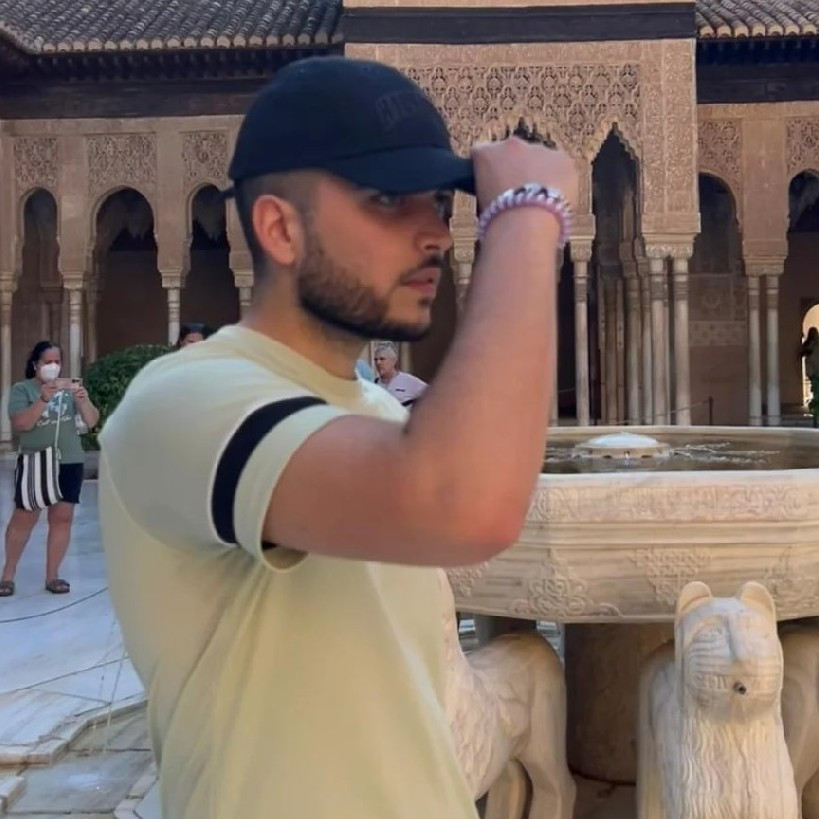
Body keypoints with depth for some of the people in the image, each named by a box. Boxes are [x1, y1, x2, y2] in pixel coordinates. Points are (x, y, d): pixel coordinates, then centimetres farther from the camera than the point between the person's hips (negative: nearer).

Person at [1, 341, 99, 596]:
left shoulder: (69, 387, 5)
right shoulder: (22, 389, -1)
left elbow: (92, 422, -1)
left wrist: (84, 400, -21)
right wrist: (43, 399, -28)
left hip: (69, 462, 2)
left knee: (62, 518, 3)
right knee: (24, 518, 3)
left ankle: (52, 575, 12)